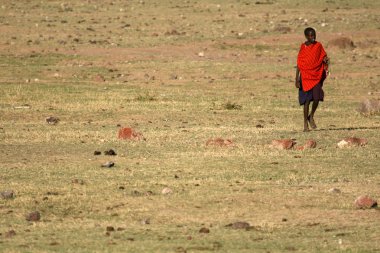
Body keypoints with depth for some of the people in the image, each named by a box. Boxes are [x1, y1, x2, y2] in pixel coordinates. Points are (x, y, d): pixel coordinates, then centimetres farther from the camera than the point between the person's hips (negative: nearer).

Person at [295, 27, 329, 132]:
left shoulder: (318, 46, 5)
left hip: (317, 76, 1)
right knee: (307, 100, -1)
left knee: (317, 98, -12)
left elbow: (323, 58, 8)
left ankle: (311, 116, 15)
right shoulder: (303, 48, -1)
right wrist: (297, 79, -6)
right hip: (305, 77, -1)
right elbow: (299, 64, 0)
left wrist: (326, 60, -18)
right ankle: (305, 124, 9)